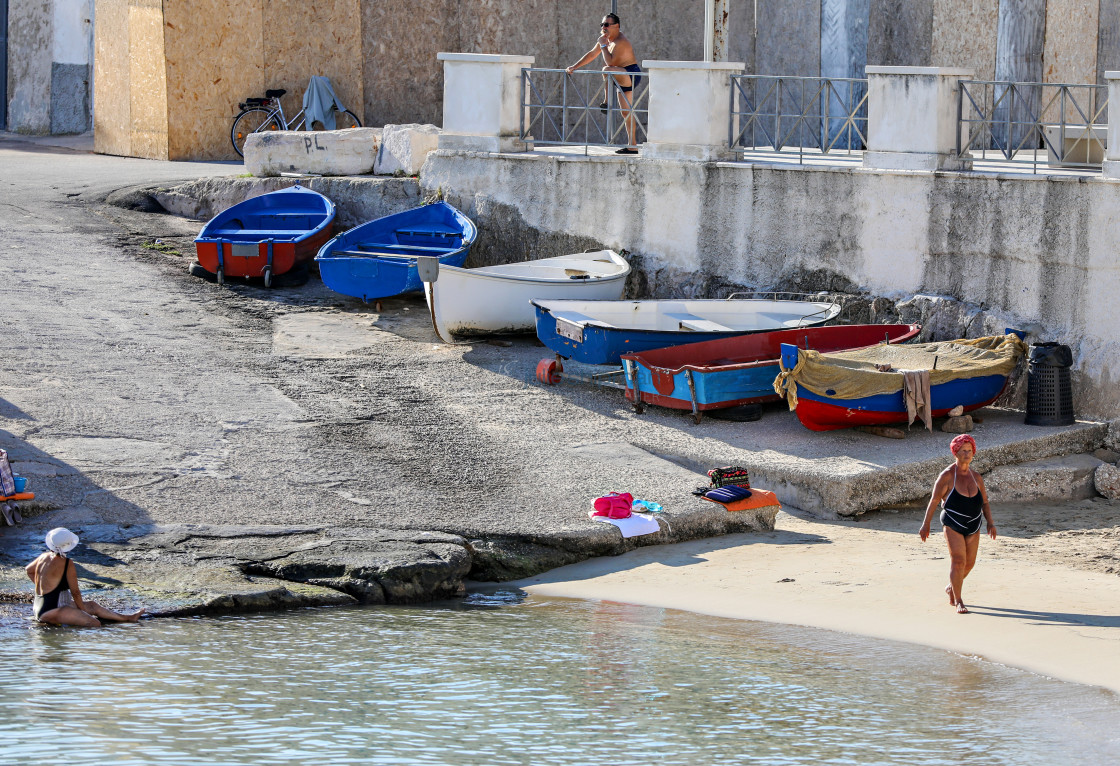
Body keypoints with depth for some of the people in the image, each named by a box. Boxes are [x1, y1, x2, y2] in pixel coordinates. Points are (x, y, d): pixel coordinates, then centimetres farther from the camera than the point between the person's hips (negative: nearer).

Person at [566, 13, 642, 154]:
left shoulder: (620, 41, -21)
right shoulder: (606, 38, 9)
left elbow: (611, 62, -30)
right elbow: (592, 54, 18)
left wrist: (603, 45, -21)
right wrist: (574, 67, 13)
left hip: (632, 75, -10)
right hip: (623, 79, 10)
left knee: (607, 70, -35)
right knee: (626, 112, 9)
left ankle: (606, 102, -19)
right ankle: (632, 146, 11)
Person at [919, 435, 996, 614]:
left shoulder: (976, 477, 8)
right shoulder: (947, 476, -7)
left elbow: (985, 502, 15)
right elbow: (934, 500, -6)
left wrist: (990, 523, 4)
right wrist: (926, 524, -8)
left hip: (973, 527, 5)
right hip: (953, 526, -5)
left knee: (969, 563, 10)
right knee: (958, 561, -15)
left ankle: (951, 587, 37)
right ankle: (958, 602, -11)